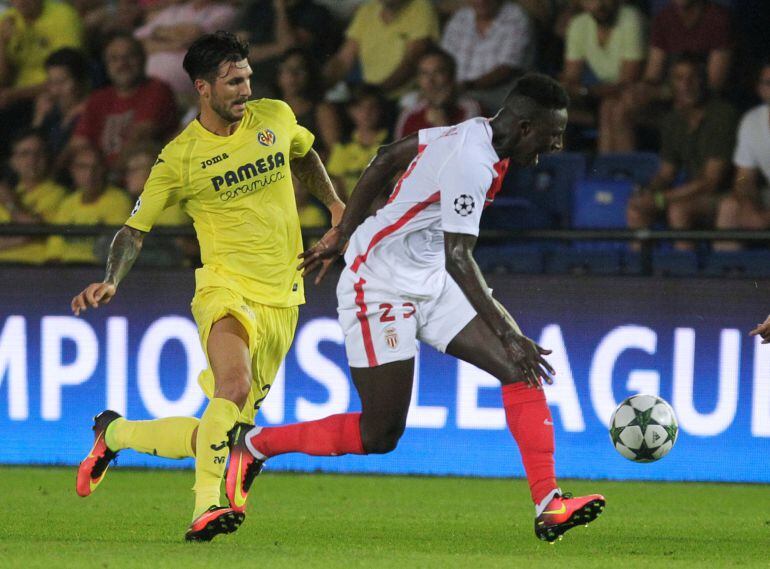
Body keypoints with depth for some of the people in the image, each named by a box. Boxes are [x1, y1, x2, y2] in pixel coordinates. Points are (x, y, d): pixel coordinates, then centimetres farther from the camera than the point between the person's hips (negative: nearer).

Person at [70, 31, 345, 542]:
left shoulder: (276, 117, 5)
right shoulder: (180, 156, -6)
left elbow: (304, 154, 29)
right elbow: (136, 228, 0)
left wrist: (334, 203, 17)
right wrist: (111, 281, -16)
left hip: (282, 299, 4)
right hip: (227, 289, -4)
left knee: (214, 436, 3)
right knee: (235, 385, -35)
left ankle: (115, 433, 26)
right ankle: (207, 507, -28)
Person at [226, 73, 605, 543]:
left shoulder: (470, 135, 5)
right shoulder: (471, 162, -25)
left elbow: (387, 159, 16)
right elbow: (458, 258, -30)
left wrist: (345, 235, 25)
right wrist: (509, 335, -31)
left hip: (430, 285, 10)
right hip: (381, 287, -10)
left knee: (519, 368, -8)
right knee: (379, 437, -5)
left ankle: (549, 507, -13)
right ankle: (254, 446, 16)